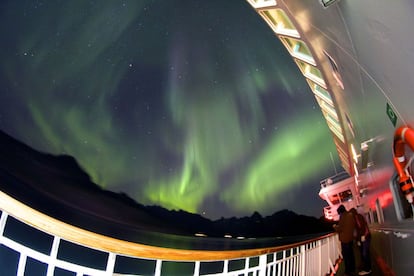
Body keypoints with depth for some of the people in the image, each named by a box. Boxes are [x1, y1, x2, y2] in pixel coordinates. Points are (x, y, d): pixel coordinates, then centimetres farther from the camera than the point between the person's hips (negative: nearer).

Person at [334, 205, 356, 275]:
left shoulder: (343, 216, -16)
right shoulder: (351, 215, 8)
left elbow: (339, 228, -18)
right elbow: (354, 226, 16)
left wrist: (335, 226, 1)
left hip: (345, 239, -8)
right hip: (350, 237, 8)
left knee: (346, 255, -1)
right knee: (351, 254, 16)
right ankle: (352, 270, 24)